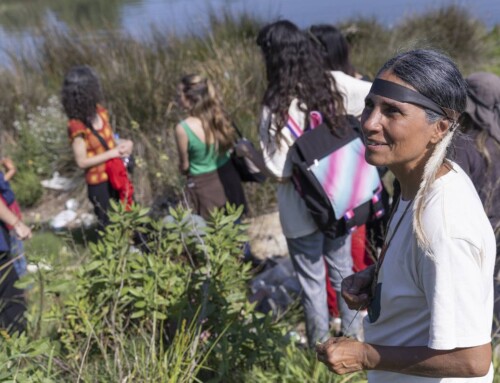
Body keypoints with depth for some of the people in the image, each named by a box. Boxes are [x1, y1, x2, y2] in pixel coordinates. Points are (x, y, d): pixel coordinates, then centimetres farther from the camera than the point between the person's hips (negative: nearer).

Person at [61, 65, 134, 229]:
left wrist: (123, 144, -10)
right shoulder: (77, 126, -23)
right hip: (99, 184, -6)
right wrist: (113, 153, -21)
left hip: (117, 176, 6)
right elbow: (82, 162, -20)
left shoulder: (100, 111, -3)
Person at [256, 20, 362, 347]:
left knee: (313, 281, 11)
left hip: (303, 210, -6)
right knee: (343, 270, 22)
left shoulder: (278, 107, -21)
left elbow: (279, 170, -19)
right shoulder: (330, 89, -3)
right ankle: (352, 334, 39)